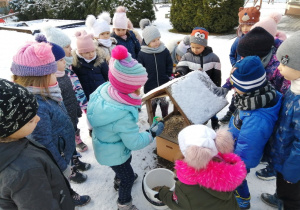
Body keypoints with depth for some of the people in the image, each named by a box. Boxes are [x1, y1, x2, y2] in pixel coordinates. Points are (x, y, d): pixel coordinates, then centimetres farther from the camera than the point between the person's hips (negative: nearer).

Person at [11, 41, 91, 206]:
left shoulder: (43, 94, -9)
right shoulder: (36, 107, -38)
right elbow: (45, 145, -29)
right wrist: (63, 167, -19)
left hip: (62, 152, 9)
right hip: (53, 162, -9)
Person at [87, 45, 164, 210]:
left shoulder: (103, 90, -21)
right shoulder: (124, 115, -43)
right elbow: (134, 142, -28)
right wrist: (152, 134, -14)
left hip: (105, 145, 8)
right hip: (114, 154, -8)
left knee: (127, 161, 36)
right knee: (128, 178, 20)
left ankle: (119, 180, 66)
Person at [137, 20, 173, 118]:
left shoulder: (165, 51, -6)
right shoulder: (142, 54, -11)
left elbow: (170, 65, 5)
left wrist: (168, 76, 1)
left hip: (164, 84, 1)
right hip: (149, 85, -1)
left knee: (164, 102, 18)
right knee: (151, 103, 17)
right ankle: (151, 119, 39)